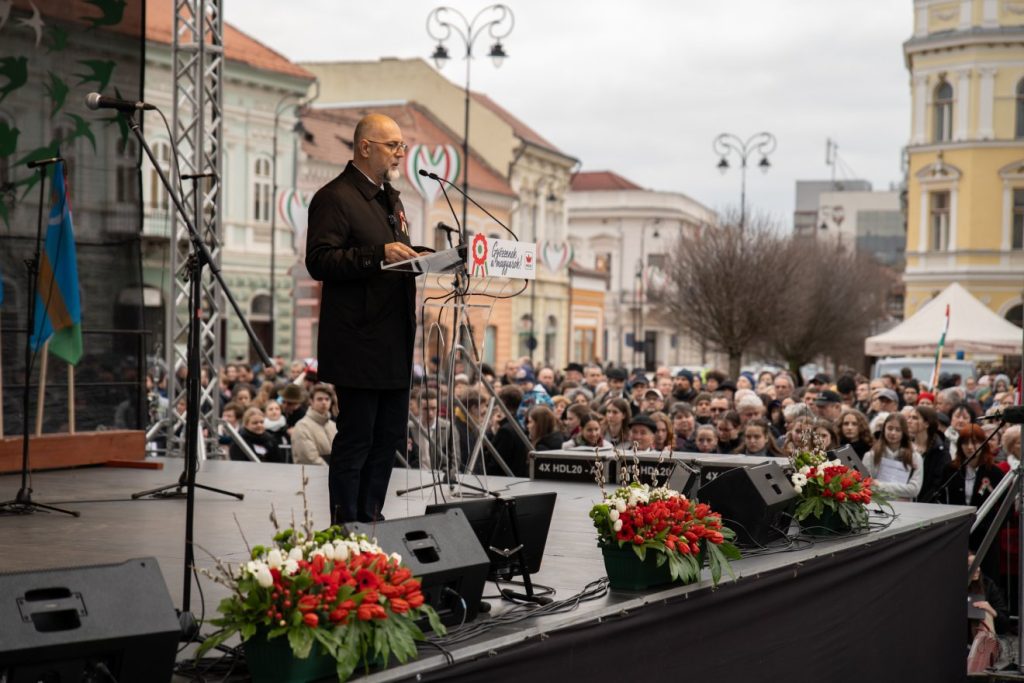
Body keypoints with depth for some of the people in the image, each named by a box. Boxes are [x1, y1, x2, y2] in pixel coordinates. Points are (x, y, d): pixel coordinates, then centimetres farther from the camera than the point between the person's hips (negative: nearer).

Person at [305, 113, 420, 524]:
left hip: (393, 346, 9)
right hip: (359, 345, -9)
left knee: (389, 437, 11)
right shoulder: (334, 198, -9)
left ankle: (370, 520, 20)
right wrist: (379, 255, -26)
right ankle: (346, 529, 3)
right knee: (356, 439, -5)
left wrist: (419, 258, 7)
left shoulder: (390, 198, 20)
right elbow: (319, 262, -18)